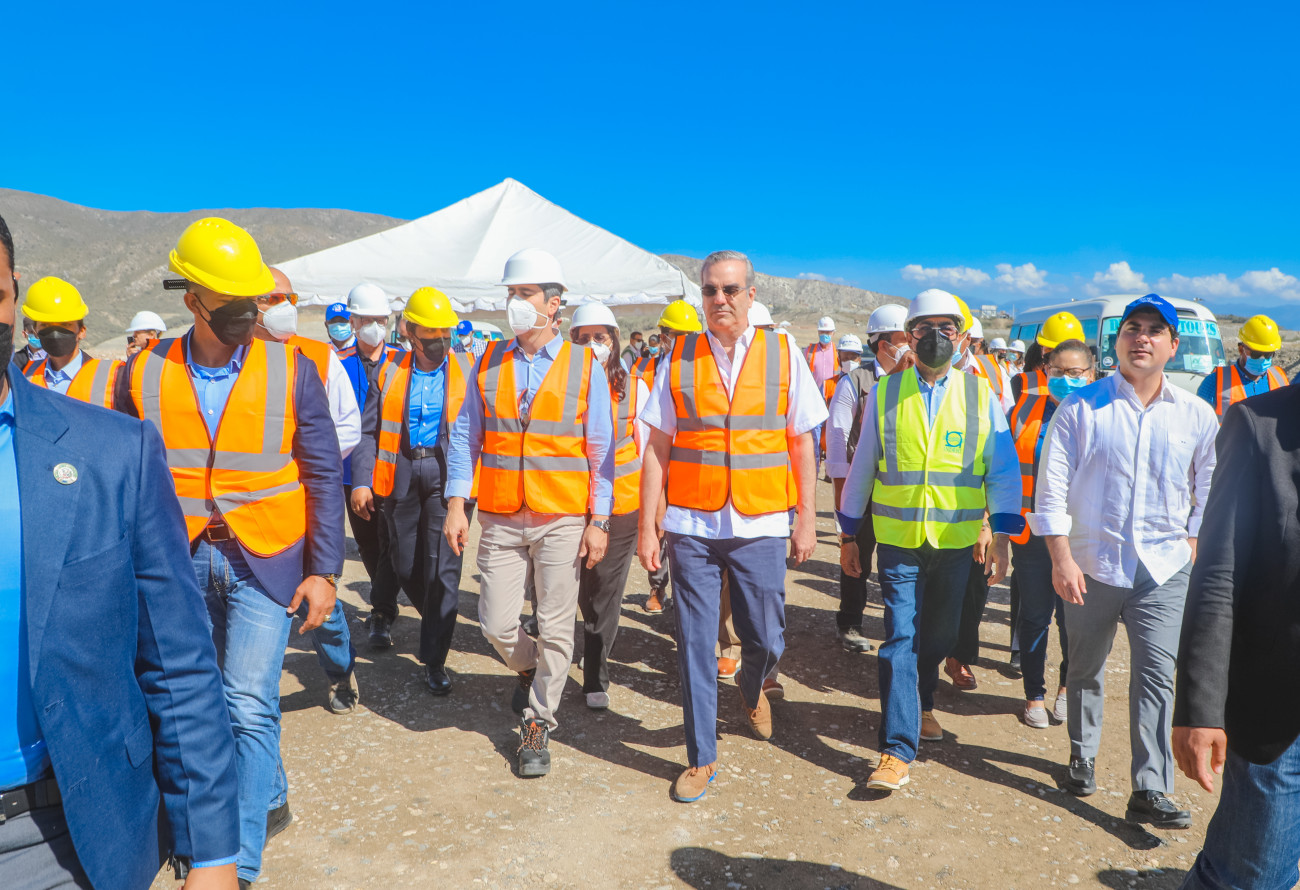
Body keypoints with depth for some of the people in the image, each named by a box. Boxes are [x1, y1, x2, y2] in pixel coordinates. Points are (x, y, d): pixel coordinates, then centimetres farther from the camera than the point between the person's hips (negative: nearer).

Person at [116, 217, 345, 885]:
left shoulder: (291, 371, -5)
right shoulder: (144, 374, 0)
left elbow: (323, 478, -1)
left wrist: (324, 572, -5)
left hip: (266, 561, -3)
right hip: (179, 562, 3)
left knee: (248, 705, -6)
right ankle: (265, 791, 37)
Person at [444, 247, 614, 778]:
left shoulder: (584, 366, -2)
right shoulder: (488, 363, 5)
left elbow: (601, 450, -1)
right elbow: (465, 436, 8)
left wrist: (599, 522, -5)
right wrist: (456, 505, 0)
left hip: (562, 520, -2)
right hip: (500, 520, 2)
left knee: (556, 629, 4)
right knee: (497, 624, 5)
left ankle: (537, 724, 24)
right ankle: (530, 672, 38)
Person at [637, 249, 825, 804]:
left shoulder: (783, 355, 2)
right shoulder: (680, 358, 2)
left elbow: (801, 443, 6)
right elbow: (657, 447, 2)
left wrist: (806, 518, 2)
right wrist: (647, 524, -2)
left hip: (760, 527, 0)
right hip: (691, 526, 0)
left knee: (766, 640, 8)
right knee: (694, 645, 5)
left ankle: (751, 690, 44)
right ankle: (701, 759, 22)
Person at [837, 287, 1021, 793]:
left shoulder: (980, 394, 2)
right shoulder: (885, 393, 1)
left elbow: (1003, 468, 2)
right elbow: (862, 466, 7)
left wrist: (1001, 533, -8)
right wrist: (848, 534, 9)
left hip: (956, 539, 2)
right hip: (898, 539, -1)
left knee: (939, 635, 15)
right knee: (900, 639, -5)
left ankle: (921, 706, 42)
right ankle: (898, 750, 0)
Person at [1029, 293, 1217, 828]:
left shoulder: (1196, 416, 4)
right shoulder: (1081, 409, -4)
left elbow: (1211, 491, 15)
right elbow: (1051, 488, -7)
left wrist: (1191, 545, 5)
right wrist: (1061, 559, -12)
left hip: (1164, 568, 1)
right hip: (1090, 563, -1)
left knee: (1156, 674, -5)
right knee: (1085, 669, 14)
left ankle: (1150, 792, 3)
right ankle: (1082, 758, 35)